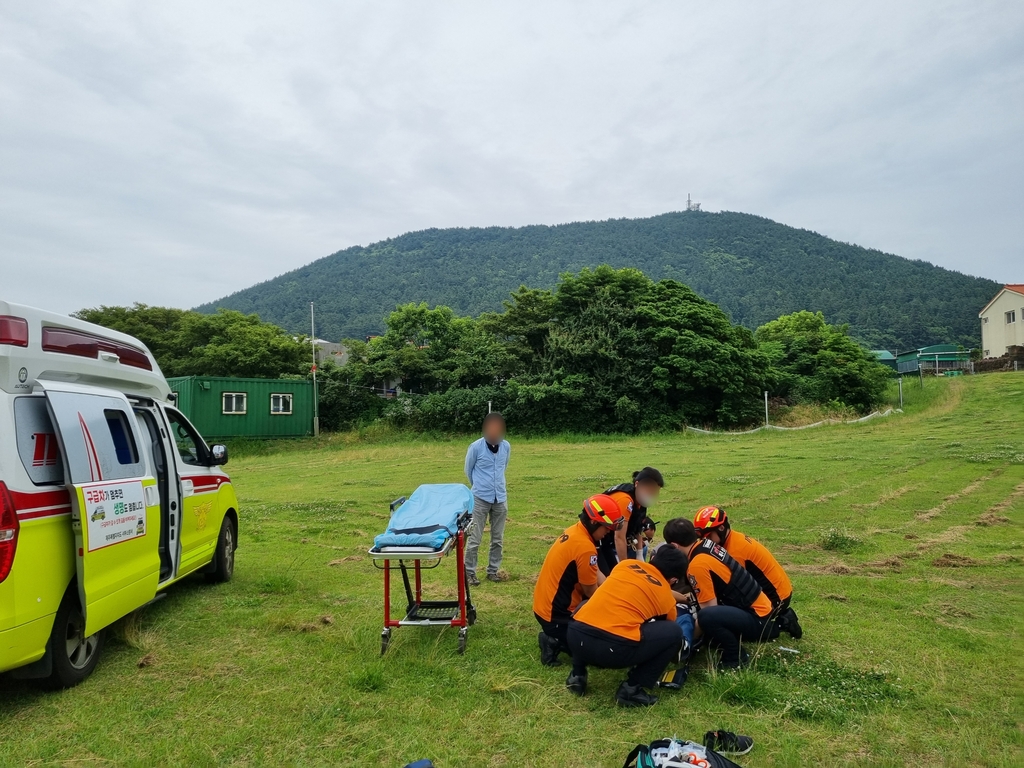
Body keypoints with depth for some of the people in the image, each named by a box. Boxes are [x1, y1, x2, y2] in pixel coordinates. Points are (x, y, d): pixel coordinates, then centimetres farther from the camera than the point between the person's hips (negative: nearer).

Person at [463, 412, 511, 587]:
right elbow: (468, 470, 4)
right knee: (475, 538, -1)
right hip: (480, 498, -4)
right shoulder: (476, 447, -11)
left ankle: (493, 570, 23)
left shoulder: (506, 446, -1)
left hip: (500, 498, 4)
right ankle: (470, 572, 11)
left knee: (498, 539, 10)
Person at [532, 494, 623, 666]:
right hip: (555, 614, -9)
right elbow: (591, 591, -12)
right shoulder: (585, 546, -25)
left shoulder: (575, 531, 4)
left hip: (545, 604, 9)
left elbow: (595, 574, 11)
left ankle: (556, 636, 14)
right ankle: (556, 642, -4)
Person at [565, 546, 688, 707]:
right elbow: (663, 634, 35)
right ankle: (632, 689, 11)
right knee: (674, 632, 17)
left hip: (575, 637, 4)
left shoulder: (626, 564, 23)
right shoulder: (667, 598, 16)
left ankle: (577, 675, 27)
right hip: (614, 649, -4)